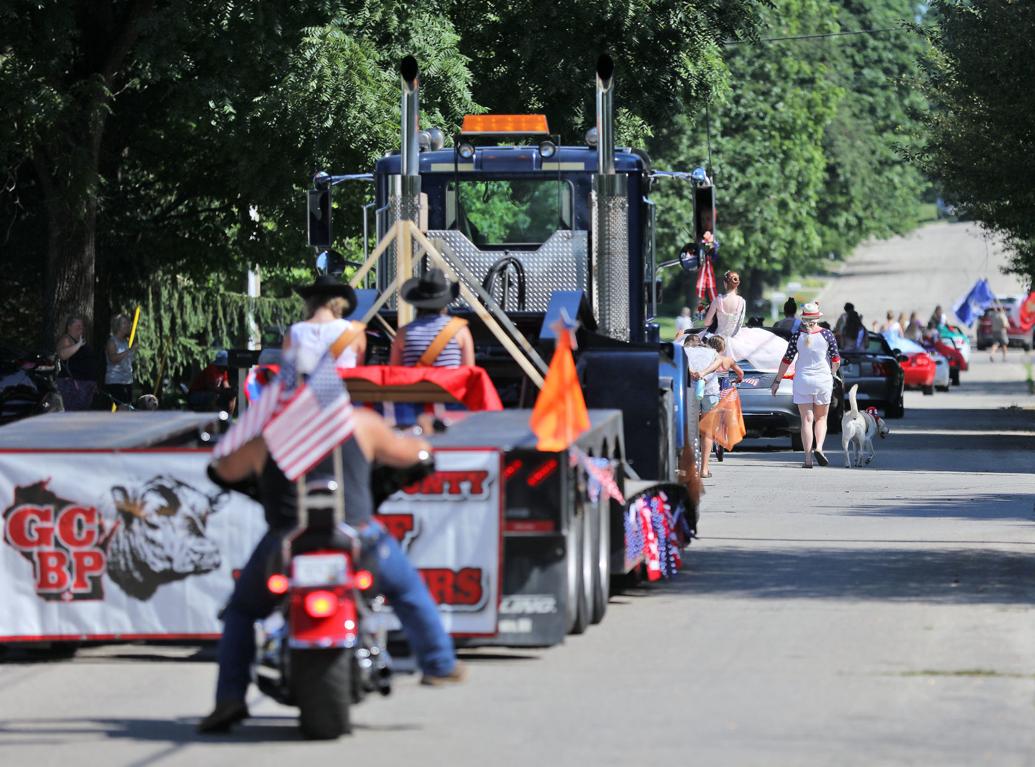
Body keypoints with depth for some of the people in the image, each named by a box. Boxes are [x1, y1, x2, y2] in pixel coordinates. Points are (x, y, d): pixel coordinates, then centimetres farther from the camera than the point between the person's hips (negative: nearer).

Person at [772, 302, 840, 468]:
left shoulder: (797, 336, -5)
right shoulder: (826, 334, -6)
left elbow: (786, 360, -1)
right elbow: (836, 360, -1)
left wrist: (777, 381, 8)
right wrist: (832, 373, 19)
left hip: (802, 380, 0)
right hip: (823, 379, 0)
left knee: (806, 420, 3)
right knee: (821, 418, 15)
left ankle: (808, 459, -2)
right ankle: (819, 447, -9)